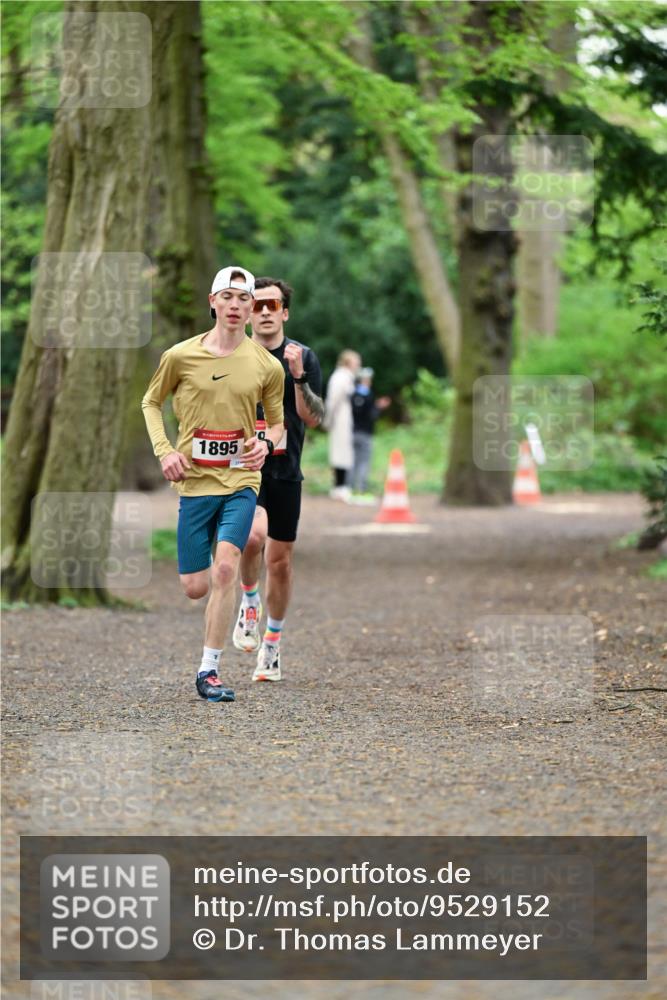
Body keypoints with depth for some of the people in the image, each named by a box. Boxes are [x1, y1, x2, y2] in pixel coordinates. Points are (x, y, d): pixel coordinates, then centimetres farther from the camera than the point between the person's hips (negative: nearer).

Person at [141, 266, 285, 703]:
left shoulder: (267, 366, 1)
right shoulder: (181, 356, -1)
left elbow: (277, 421, 15)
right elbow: (151, 402, 13)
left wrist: (266, 443, -7)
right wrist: (164, 450, -1)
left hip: (241, 479, 0)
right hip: (195, 481, 1)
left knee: (225, 569, -19)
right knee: (195, 588, 0)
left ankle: (210, 670, -10)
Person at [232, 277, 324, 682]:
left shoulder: (303, 357, 1)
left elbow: (313, 418, -7)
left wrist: (298, 376, -19)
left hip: (285, 471, 1)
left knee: (280, 560, 6)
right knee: (254, 534, -29)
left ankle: (272, 646, 23)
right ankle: (249, 602, -1)